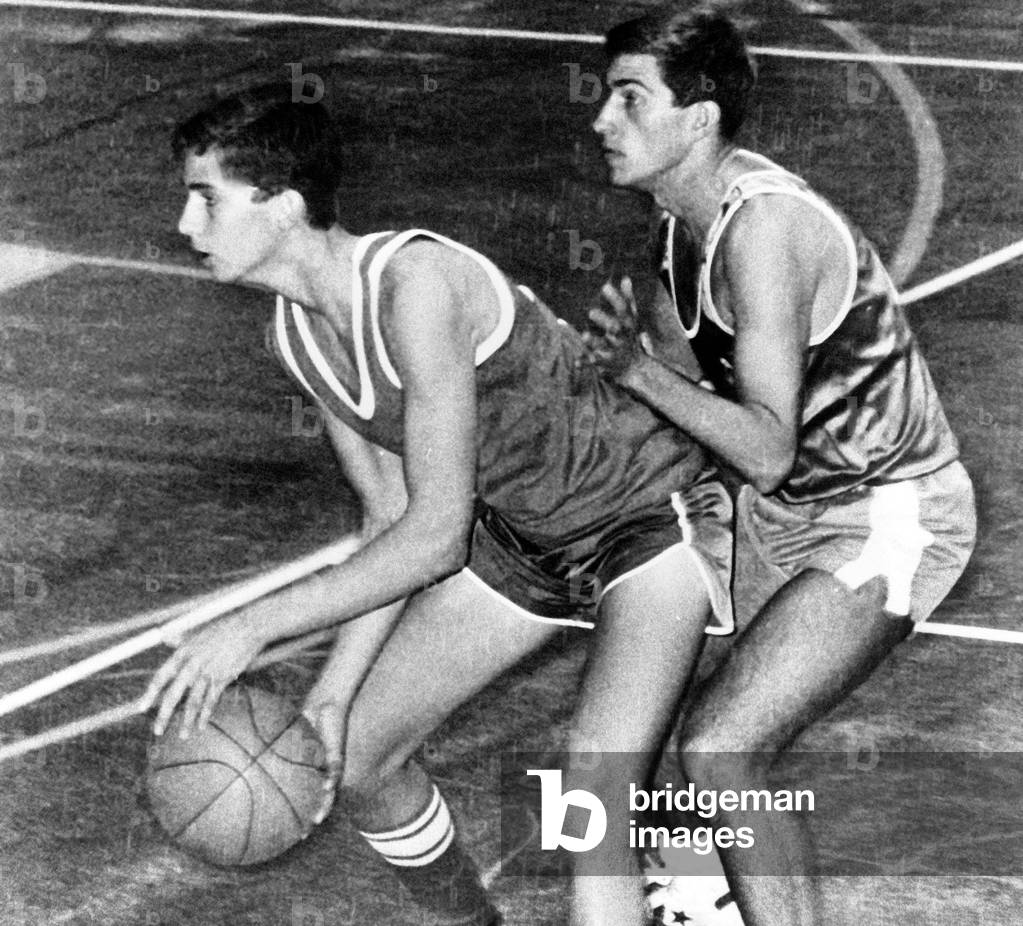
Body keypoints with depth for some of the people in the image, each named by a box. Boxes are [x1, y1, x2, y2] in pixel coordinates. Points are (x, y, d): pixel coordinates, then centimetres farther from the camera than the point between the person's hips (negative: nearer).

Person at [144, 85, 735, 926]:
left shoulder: (416, 283, -32)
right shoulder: (295, 333, -5)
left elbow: (438, 534, -31)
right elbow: (390, 519, 3)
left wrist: (254, 627, -29)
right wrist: (334, 690, -6)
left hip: (655, 517, -8)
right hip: (523, 536, 9)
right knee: (351, 760, 9)